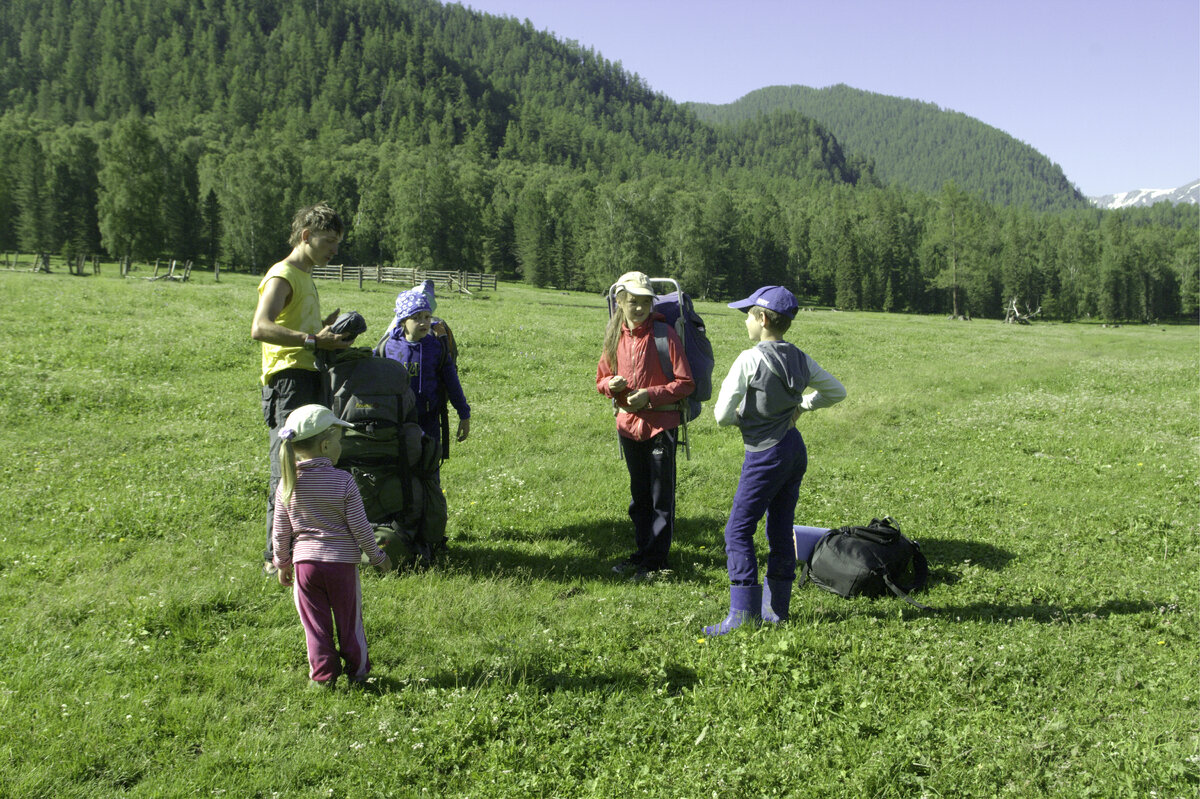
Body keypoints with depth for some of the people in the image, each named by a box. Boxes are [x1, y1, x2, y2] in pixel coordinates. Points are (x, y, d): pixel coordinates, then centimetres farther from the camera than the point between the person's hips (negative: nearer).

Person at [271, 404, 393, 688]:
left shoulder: (287, 483, -5)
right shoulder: (343, 481, -14)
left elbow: (281, 532, 2)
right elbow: (360, 528, -10)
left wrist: (282, 564, 17)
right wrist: (378, 557, 4)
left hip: (305, 561, 2)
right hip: (342, 561, -2)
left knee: (315, 624, 12)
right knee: (349, 622, 14)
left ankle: (323, 675, 16)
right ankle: (357, 672, 26)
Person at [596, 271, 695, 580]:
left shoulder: (665, 334, -10)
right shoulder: (615, 336, 5)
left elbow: (686, 383, -10)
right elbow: (602, 378, 15)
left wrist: (650, 395, -20)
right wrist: (611, 384, -8)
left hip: (661, 424, -5)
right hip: (628, 424, 5)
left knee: (661, 496, 2)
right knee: (639, 494, 16)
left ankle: (657, 558, 11)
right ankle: (642, 551, 28)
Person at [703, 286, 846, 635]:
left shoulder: (750, 360, -15)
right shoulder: (800, 358, 5)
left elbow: (723, 414, -16)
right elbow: (836, 391, 18)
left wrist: (743, 417, 4)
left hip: (766, 455, -8)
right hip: (796, 451, 8)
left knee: (738, 530, -2)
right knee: (781, 530, 14)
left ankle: (744, 613, -4)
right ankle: (776, 608, 21)